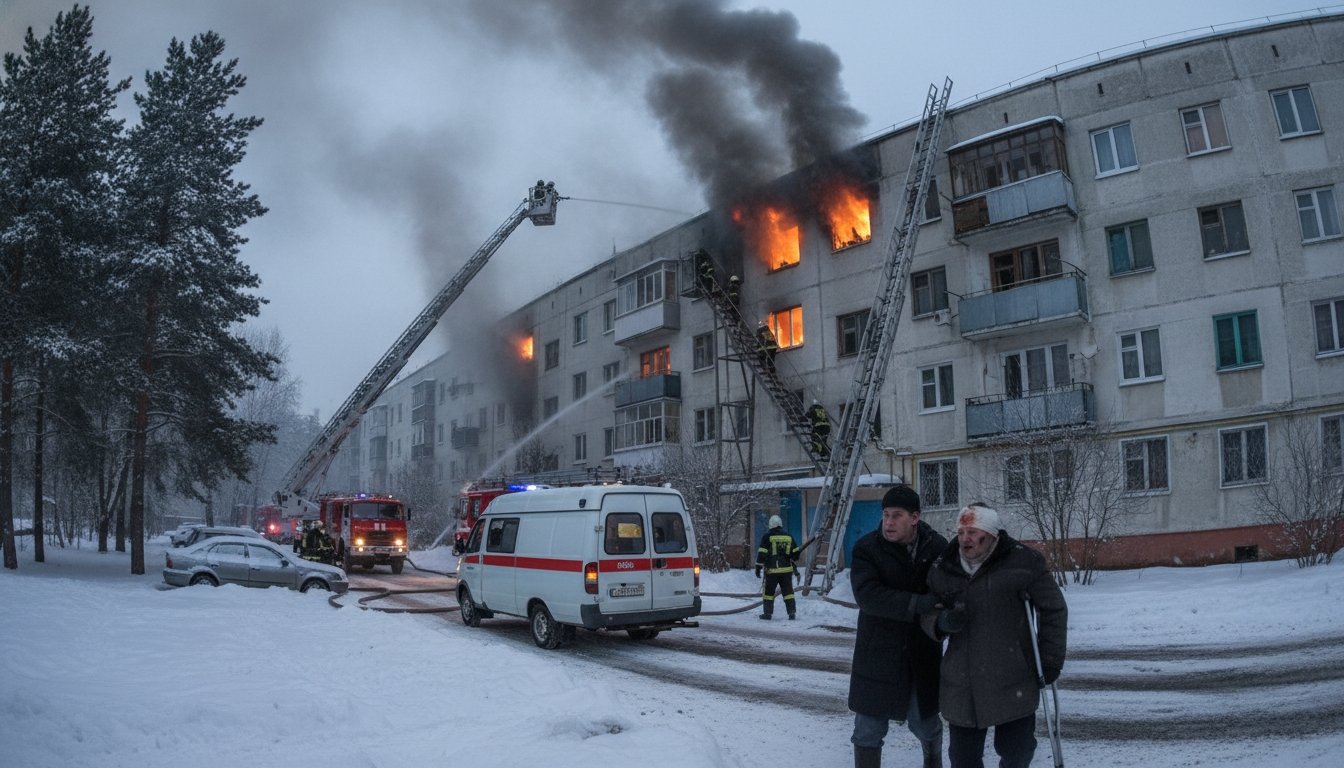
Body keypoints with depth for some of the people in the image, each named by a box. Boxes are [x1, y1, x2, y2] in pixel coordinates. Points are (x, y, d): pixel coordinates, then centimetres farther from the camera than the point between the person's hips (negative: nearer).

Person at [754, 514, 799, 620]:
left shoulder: (767, 536, -6)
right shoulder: (788, 536, 8)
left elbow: (762, 553, -8)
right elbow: (795, 552, 12)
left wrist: (758, 568, -3)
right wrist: (794, 565, 25)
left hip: (772, 570, -3)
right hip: (786, 569, 3)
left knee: (768, 591, 7)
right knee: (788, 591, 9)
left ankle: (767, 613, 8)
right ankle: (792, 612, 3)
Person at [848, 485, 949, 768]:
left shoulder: (938, 547, -6)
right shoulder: (866, 547, -11)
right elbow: (867, 595, -23)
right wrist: (919, 604, -30)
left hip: (922, 652, 1)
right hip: (877, 652, -1)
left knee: (924, 723, 16)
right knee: (869, 729, 5)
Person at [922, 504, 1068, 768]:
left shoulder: (1023, 562, -7)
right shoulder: (942, 569, 4)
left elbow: (1054, 611, 0)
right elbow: (927, 615, 12)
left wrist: (1050, 660, -1)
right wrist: (942, 622, -11)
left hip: (1013, 686, -3)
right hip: (961, 686, 4)